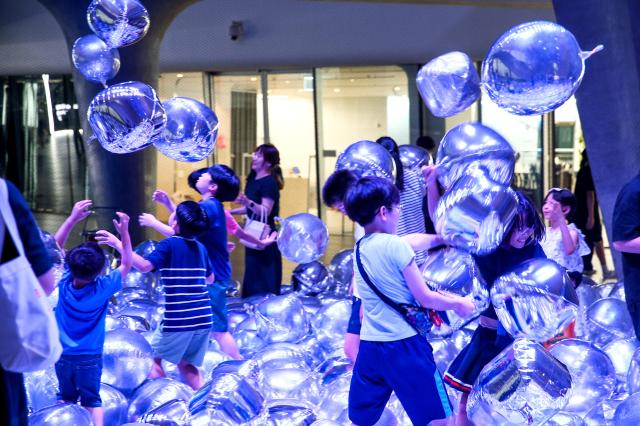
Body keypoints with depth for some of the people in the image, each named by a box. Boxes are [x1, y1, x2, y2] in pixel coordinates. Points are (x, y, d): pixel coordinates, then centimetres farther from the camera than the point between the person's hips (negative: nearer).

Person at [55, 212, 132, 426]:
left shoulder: (64, 282, -12)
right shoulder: (102, 288, -18)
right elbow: (126, 264, -5)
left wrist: (73, 218, -2)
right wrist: (124, 232, -12)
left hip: (63, 354, 2)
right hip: (90, 357, -2)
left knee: (66, 398, 16)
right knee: (92, 401, 7)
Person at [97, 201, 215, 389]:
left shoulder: (169, 245, -8)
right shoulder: (201, 248, 9)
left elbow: (144, 265, -22)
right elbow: (210, 279, 22)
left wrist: (118, 244, -17)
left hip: (178, 319, -6)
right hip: (203, 318, 6)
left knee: (155, 357, 15)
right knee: (186, 364, 19)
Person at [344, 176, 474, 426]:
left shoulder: (360, 249, 8)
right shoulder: (396, 245, -13)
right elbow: (424, 299, -10)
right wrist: (458, 304, 6)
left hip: (370, 347, 7)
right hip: (404, 346, -7)